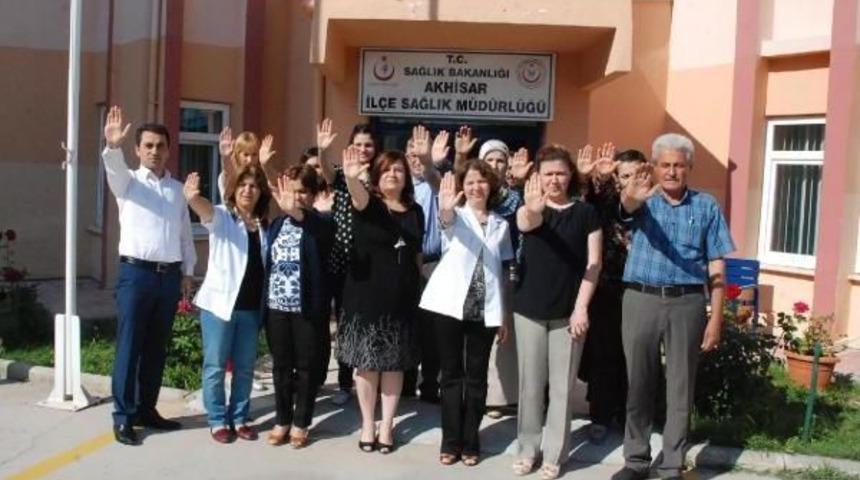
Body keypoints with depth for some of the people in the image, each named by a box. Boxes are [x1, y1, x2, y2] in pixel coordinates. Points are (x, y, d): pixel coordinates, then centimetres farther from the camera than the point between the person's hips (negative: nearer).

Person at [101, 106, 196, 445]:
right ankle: (123, 417, 6)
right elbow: (114, 168, -23)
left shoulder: (177, 189, 13)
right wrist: (112, 147, -44)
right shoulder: (128, 182, 1)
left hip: (170, 275, 4)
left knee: (157, 347, 11)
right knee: (129, 346, -2)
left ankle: (146, 409, 22)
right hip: (136, 272, -4)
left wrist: (188, 271, 13)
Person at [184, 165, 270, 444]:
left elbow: (268, 266, 13)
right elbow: (204, 209, -26)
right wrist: (193, 198, -49)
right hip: (220, 303, -4)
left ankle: (239, 418, 24)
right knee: (215, 366, 4)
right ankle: (217, 421, 16)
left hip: (252, 307, 4)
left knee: (245, 367, 12)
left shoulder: (264, 225, 9)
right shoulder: (221, 216, -2)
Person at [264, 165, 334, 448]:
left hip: (308, 308, -4)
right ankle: (282, 420, 23)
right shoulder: (277, 223, 10)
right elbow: (268, 263, 14)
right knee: (281, 366, 11)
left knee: (307, 367, 5)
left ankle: (300, 424, 17)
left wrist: (295, 211, -45)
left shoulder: (320, 223, -4)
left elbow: (317, 228, -29)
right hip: (277, 307, 4)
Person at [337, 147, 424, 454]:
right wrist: (351, 177, -50)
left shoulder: (415, 211, 8)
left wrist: (420, 288, 11)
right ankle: (367, 423, 20)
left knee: (394, 363, 8)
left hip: (401, 298, 3)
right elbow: (358, 196, -28)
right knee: (367, 362, 5)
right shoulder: (368, 202, -3)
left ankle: (387, 425, 19)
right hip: (367, 295, -3)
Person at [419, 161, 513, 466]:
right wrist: (445, 209, -48)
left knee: (476, 376, 6)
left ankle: (470, 442, 15)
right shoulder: (456, 215, 3)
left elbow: (504, 273, 13)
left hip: (486, 310, 2)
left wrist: (506, 315, 9)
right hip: (451, 304, -2)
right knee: (452, 374, 4)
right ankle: (451, 442, 11)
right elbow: (446, 221, -24)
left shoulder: (500, 224, 11)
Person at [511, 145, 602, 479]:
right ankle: (527, 448, 21)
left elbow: (593, 263, -1)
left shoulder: (586, 213, 1)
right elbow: (527, 222, -27)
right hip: (529, 309, 0)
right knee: (530, 384, 8)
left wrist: (581, 307, -9)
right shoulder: (529, 210, -1)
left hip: (569, 311, 0)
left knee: (562, 386, 5)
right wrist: (533, 209, -51)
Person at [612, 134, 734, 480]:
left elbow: (716, 266, 3)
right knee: (638, 385, 9)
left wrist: (716, 318, -3)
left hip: (687, 303, 0)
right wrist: (632, 195, -49)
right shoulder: (644, 200, 3)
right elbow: (628, 206, -24)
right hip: (641, 300, 0)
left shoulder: (706, 206, 4)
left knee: (680, 389, 6)